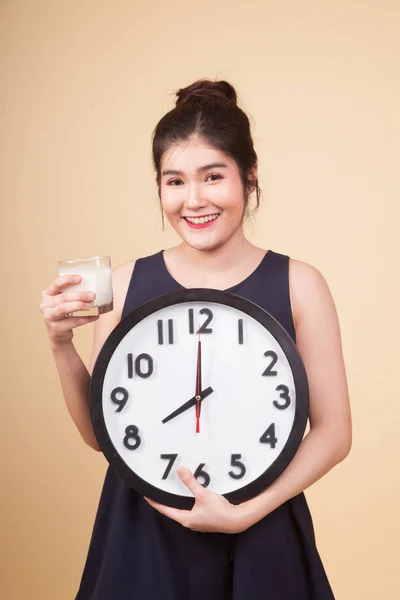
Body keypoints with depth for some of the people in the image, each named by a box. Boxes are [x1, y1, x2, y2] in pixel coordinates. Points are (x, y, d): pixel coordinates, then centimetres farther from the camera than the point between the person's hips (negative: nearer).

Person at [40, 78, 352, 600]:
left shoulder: (299, 286, -9)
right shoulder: (125, 284, -5)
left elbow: (333, 433, -5)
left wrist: (245, 513, -15)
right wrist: (61, 344, -12)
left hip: (260, 543, -1)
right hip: (143, 539, 2)